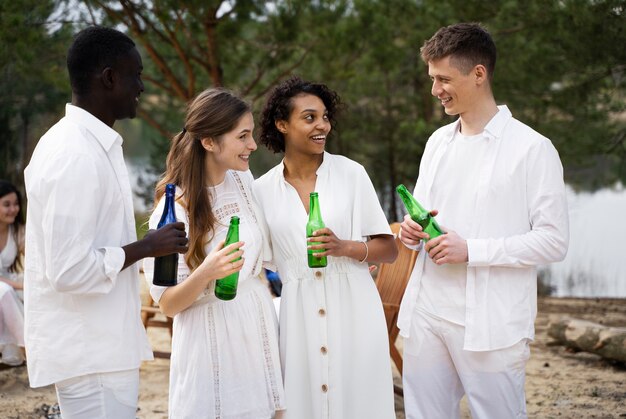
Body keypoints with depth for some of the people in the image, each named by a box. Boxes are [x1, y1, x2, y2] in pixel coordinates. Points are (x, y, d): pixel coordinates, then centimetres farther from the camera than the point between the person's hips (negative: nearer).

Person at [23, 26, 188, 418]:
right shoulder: (77, 156, -20)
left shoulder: (91, 143, 11)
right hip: (91, 357, -10)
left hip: (104, 349, 10)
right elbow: (70, 270, -24)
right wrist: (147, 247, -14)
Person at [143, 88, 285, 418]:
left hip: (259, 327, 5)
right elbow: (168, 304, -14)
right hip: (212, 339, -5)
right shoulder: (174, 208, -14)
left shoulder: (242, 180, 2)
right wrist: (205, 273, -30)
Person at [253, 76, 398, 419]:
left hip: (352, 314, -1)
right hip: (297, 321, 1)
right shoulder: (263, 190, 4)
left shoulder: (351, 173, 0)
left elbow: (389, 250, 1)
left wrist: (344, 247, -16)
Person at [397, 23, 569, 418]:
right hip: (427, 312, 6)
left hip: (490, 322, -6)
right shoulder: (438, 141, 13)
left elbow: (554, 241, -10)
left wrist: (471, 250, -17)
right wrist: (412, 228, 0)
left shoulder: (532, 149, -8)